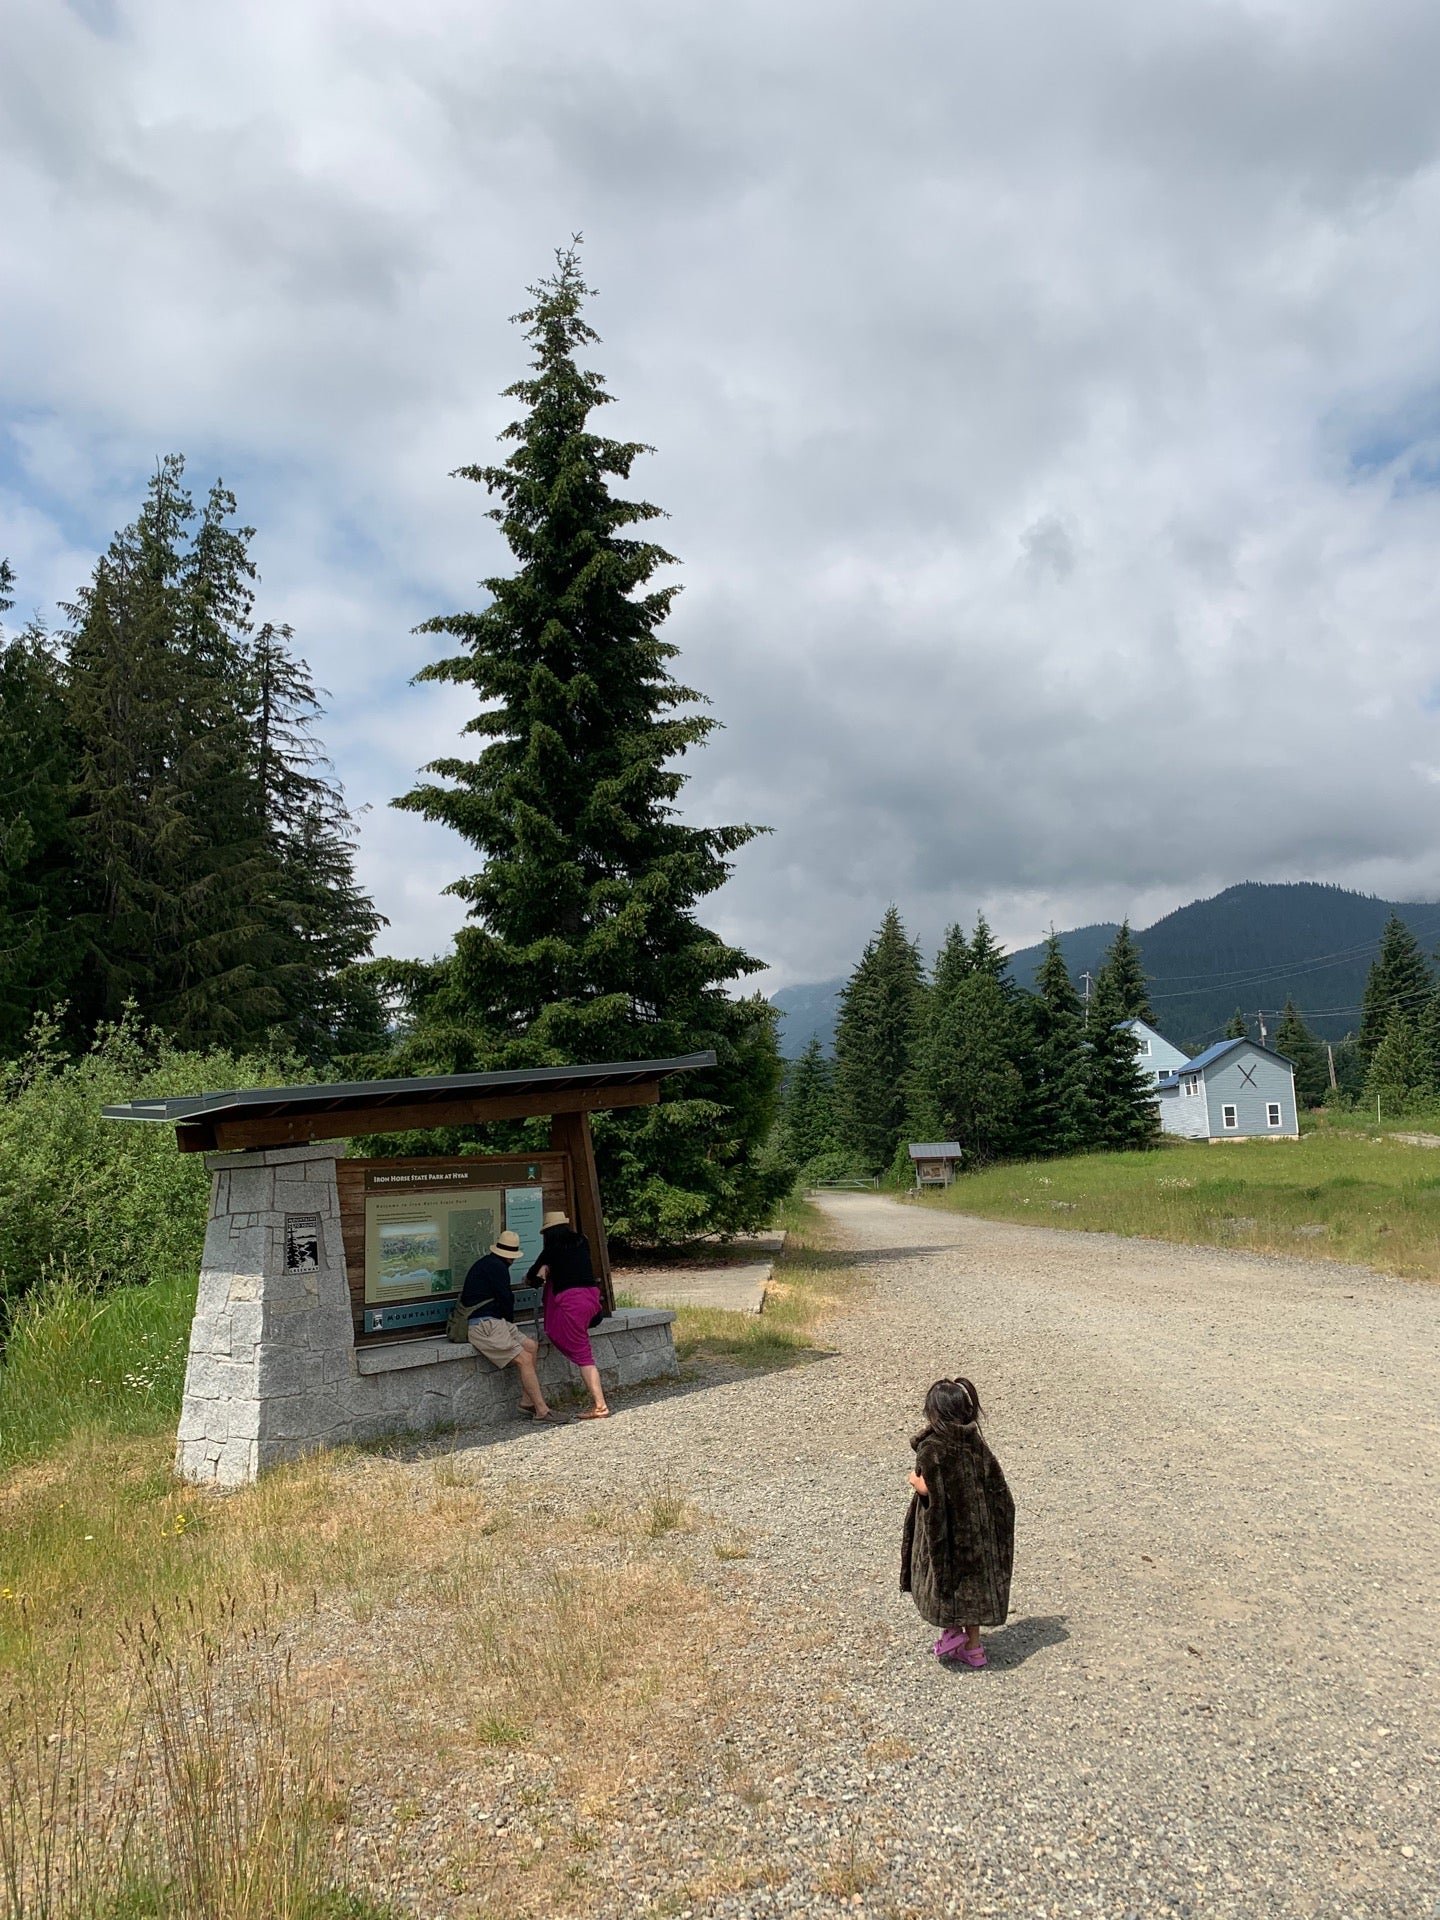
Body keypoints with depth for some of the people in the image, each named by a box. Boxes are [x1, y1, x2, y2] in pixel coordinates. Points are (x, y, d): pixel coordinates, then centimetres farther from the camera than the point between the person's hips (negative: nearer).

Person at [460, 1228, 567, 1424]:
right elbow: (506, 1299, -9)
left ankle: (527, 1402, 6)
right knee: (524, 1359, -15)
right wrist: (510, 1321, 9)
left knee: (531, 1346, 7)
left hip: (492, 1322, 10)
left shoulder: (486, 1263, 22)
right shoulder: (496, 1267, -10)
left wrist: (509, 1324, 13)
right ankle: (542, 1410, -15)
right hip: (485, 1325, -10)